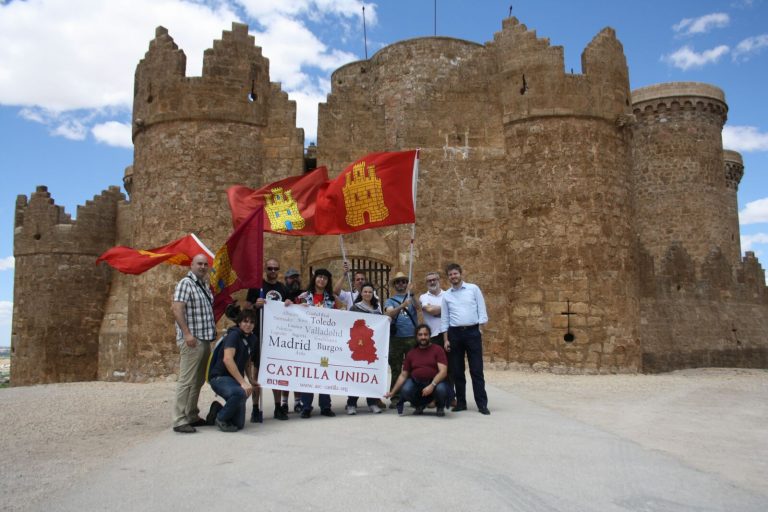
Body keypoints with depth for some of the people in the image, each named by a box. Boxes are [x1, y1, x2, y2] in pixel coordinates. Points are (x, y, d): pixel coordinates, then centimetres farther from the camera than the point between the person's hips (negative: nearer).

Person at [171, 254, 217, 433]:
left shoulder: (204, 285, 17)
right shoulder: (186, 283, -9)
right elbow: (176, 309, -19)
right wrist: (187, 333, -23)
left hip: (204, 339, 9)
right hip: (192, 340, -9)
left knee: (198, 380, 13)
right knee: (187, 381, -9)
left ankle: (192, 416, 21)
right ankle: (179, 421, -5)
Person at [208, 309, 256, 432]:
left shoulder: (252, 339, 11)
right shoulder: (234, 334, -11)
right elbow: (227, 359, -24)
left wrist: (251, 381, 17)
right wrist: (243, 382, -28)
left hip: (235, 380, 8)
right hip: (219, 377, -8)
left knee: (239, 424, 1)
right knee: (240, 393, -40)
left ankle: (217, 410, 28)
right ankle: (221, 418, -13)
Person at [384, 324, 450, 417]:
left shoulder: (438, 349, -2)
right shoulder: (411, 353, 9)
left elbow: (443, 371, -12)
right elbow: (403, 375, 12)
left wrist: (432, 385, -27)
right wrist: (392, 392, 6)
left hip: (435, 382, -2)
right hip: (416, 383, 2)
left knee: (441, 389, -35)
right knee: (405, 390, -29)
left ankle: (440, 407, 4)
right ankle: (419, 405, 8)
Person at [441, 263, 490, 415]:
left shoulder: (473, 289, 2)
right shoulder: (446, 295, 9)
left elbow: (481, 310, 1)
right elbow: (444, 319, 10)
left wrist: (481, 330, -7)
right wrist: (446, 339, 4)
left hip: (472, 332, -3)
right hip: (455, 333, 3)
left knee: (476, 370, -2)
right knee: (457, 371, 7)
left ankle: (482, 404, 2)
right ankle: (461, 402, 16)